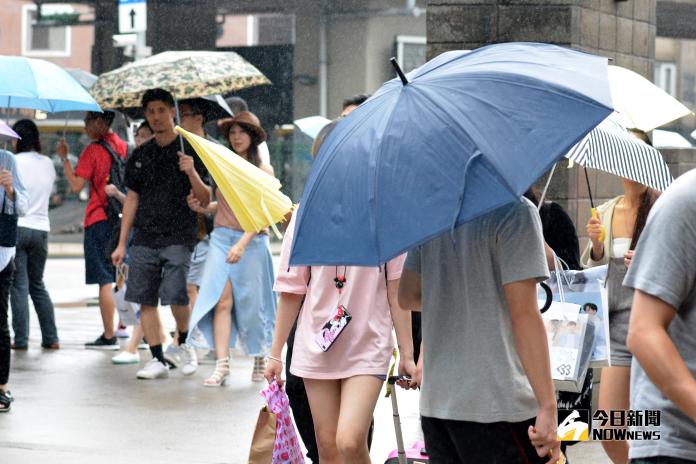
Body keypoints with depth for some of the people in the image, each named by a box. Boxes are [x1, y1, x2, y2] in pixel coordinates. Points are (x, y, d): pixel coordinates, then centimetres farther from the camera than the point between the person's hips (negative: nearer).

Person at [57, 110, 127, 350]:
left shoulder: (92, 151, -9)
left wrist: (64, 158, -4)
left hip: (99, 219, -6)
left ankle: (109, 336, -6)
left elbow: (76, 185, -12)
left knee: (104, 280, -4)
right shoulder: (123, 147, 9)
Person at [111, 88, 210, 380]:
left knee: (176, 296, -16)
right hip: (144, 239, 4)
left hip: (178, 238, -4)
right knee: (146, 299, 1)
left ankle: (183, 345, 10)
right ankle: (157, 359, 9)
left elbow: (205, 201, -1)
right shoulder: (140, 155, 13)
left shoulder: (189, 150, 2)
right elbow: (132, 199, 17)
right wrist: (121, 244, 13)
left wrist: (192, 173, -20)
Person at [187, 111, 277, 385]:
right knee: (221, 299, -9)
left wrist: (242, 244, -20)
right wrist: (203, 208, 1)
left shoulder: (264, 171, -1)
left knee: (251, 302, 4)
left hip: (251, 241, -3)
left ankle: (260, 358, 23)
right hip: (222, 237, 3)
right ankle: (221, 365, -12)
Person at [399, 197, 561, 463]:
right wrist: (548, 406, -15)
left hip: (435, 401, 7)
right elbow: (524, 314, -16)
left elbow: (408, 297, 14)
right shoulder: (515, 211, -11)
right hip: (498, 406, -7)